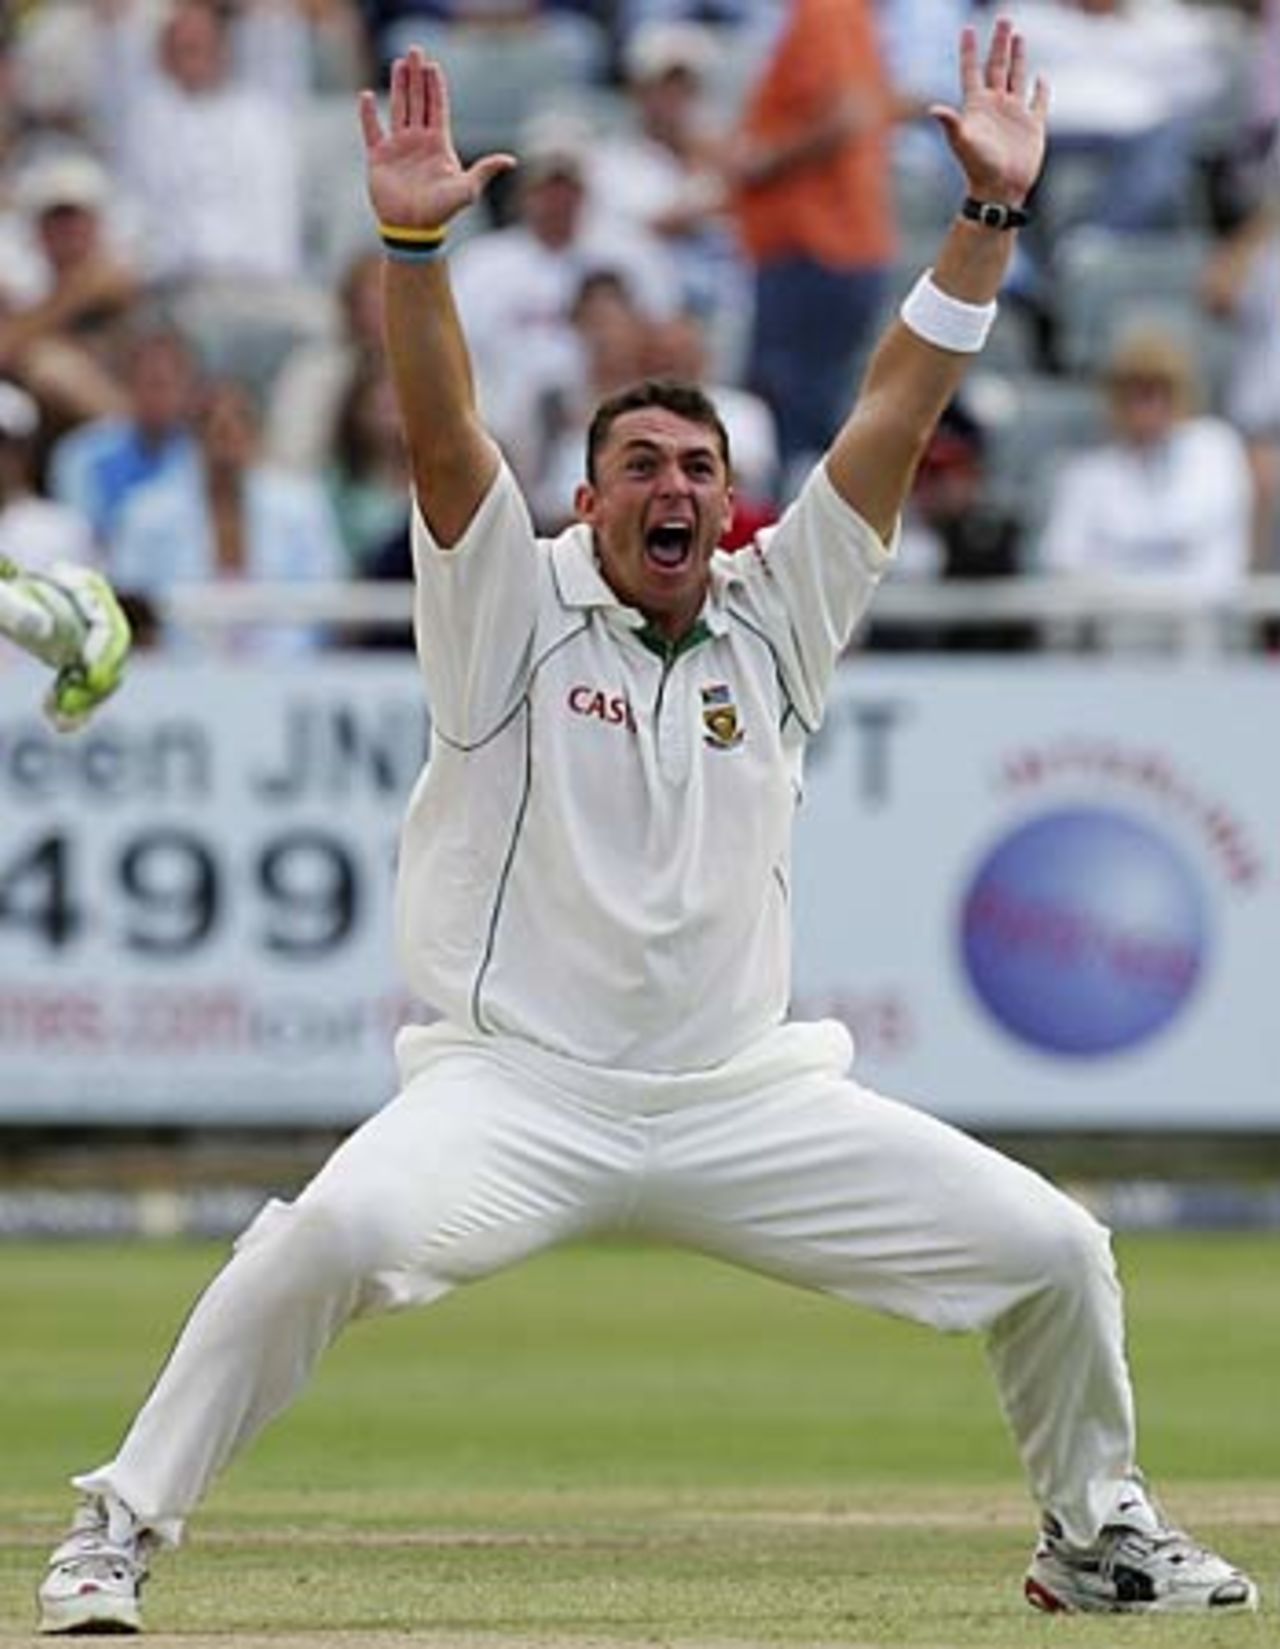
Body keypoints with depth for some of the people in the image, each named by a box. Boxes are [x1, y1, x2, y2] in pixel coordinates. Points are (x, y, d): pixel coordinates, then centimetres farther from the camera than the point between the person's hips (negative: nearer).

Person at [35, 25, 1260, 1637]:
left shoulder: (774, 622, 9)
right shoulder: (516, 610, 1)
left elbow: (896, 411, 5)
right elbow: (441, 439, -14)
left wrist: (990, 214, -2)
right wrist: (412, 245, -30)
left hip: (745, 1101, 4)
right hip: (517, 1086, -4)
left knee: (1051, 1249, -2)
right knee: (342, 1232, -34)